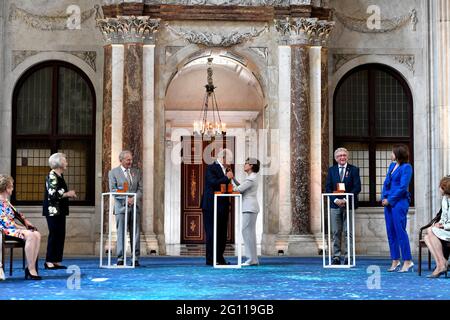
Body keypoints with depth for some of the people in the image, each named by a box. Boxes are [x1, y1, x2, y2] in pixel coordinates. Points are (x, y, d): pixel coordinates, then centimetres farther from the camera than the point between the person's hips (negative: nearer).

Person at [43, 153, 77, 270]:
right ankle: (49, 261, -2)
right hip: (53, 210, -9)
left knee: (60, 235, 7)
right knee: (54, 234, -7)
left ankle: (56, 261, 11)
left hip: (60, 210, 9)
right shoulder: (52, 176, -13)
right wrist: (67, 194, -12)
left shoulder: (60, 176, 14)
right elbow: (52, 194, -21)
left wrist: (69, 194, 7)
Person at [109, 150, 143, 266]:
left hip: (135, 206, 3)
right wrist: (126, 199, -14)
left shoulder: (137, 172, 15)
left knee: (136, 233, 0)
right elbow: (113, 190, -3)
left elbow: (140, 189, 9)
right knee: (121, 233, -2)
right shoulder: (113, 173, 5)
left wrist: (134, 198, -10)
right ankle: (120, 259, 1)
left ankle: (136, 259, 3)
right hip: (121, 206, -3)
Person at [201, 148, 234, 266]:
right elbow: (214, 183, -22)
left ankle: (219, 257, 15)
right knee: (212, 233, -5)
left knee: (222, 233, 8)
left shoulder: (225, 169, 17)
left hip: (222, 206, 8)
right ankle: (210, 259, -2)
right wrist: (227, 178, -16)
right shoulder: (210, 168, -8)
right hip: (211, 206, -8)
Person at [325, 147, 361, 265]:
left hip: (349, 204, -2)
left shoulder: (354, 169, 2)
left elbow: (357, 187, -5)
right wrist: (335, 200, -10)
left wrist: (345, 200, -14)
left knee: (349, 232, -1)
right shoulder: (331, 170, 10)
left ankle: (348, 257, 3)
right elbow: (328, 188, 5)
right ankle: (336, 257, 7)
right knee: (335, 232, 3)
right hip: (335, 204, 2)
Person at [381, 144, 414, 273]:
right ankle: (395, 261, 15)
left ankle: (407, 261, -4)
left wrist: (389, 200, -12)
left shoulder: (406, 167, -8)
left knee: (400, 231, -9)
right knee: (391, 232, 8)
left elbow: (403, 187, -14)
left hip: (399, 202, -8)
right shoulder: (392, 165, 16)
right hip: (388, 203, 8)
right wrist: (384, 198, 2)